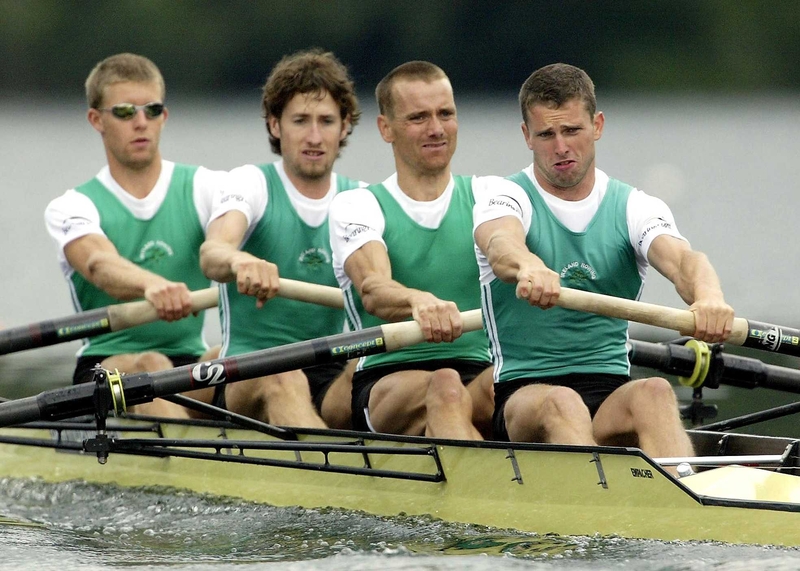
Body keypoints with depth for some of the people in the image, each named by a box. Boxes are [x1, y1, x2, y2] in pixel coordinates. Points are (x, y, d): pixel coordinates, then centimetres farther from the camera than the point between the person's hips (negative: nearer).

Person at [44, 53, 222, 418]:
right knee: (150, 366, -35)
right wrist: (151, 284, -45)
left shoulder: (202, 188, 10)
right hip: (103, 371, -2)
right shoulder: (71, 208, 4)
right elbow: (101, 266, -19)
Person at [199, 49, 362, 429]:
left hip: (331, 379, 3)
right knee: (281, 380, -37)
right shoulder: (252, 183, 2)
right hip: (248, 380, -3)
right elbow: (211, 254, -19)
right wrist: (237, 261, -45)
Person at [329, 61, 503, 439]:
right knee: (444, 386, -37)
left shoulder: (488, 195, 14)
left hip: (478, 374, 2)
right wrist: (418, 301, -41)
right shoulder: (356, 206, 6)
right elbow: (372, 290, -16)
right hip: (384, 383, -2)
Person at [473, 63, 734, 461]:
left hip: (610, 394, 2)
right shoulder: (507, 201, 3)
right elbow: (501, 246, -23)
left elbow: (680, 259, -11)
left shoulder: (635, 208, 10)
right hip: (522, 394, -2)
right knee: (561, 404, -36)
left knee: (654, 393, -32)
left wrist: (707, 295, -38)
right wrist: (528, 267, -50)